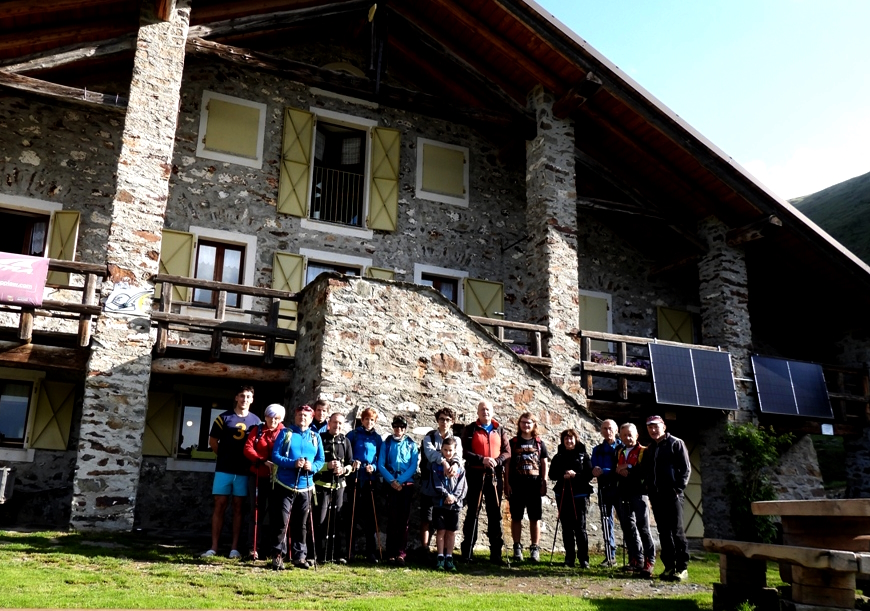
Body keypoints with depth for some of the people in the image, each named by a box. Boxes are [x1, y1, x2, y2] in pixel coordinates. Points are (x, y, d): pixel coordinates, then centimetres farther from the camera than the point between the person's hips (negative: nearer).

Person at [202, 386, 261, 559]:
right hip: (223, 469, -1)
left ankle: (234, 548, 7)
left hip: (243, 471, 1)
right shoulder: (224, 417, 2)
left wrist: (250, 460, 2)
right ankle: (214, 547, 3)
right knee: (220, 506, 0)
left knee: (238, 508, 4)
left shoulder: (256, 421, 6)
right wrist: (225, 456, 7)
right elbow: (212, 442, 6)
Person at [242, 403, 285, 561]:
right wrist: (264, 461, -20)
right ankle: (254, 548, 6)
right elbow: (248, 449, -7)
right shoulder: (257, 430, 4)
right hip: (258, 477, 1)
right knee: (257, 512, 4)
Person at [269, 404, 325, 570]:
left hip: (305, 487, 3)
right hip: (285, 485, -3)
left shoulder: (315, 437, 10)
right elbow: (275, 456, -6)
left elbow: (320, 460, 8)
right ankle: (278, 556, 3)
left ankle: (299, 556, 18)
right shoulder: (285, 433, 1)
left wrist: (312, 467, -15)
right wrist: (293, 463, -21)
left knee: (300, 524, 11)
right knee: (282, 523, -4)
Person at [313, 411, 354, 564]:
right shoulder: (320, 438, 0)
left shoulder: (345, 441, 11)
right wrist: (327, 465, -17)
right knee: (321, 520, -4)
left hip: (339, 485, 3)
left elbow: (351, 463, 11)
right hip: (322, 484, -3)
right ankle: (320, 555, 3)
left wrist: (345, 469, -10)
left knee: (337, 520, 6)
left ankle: (338, 554, 12)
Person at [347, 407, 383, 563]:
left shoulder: (377, 438, 10)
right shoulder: (353, 435, 5)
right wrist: (352, 462, -15)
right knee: (352, 514, 1)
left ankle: (371, 552, 7)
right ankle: (349, 551, 8)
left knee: (370, 515, 2)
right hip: (354, 478, -1)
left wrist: (373, 467, -8)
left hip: (370, 480, 1)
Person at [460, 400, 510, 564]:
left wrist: (497, 461, -14)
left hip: (495, 476, 2)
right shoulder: (470, 430, 3)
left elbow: (507, 452, 6)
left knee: (495, 513, 4)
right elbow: (465, 451, -6)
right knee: (473, 512, 2)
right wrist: (482, 459, -19)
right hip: (476, 475, -2)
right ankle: (467, 551, 8)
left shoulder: (500, 430, 11)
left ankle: (496, 552, 10)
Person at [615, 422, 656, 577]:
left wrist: (628, 470, -11)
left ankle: (649, 561, -1)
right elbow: (616, 471, 16)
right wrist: (619, 471, -6)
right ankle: (636, 559, 17)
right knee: (628, 528, 8)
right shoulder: (619, 453, 19)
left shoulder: (644, 452, -2)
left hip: (638, 493, -6)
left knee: (643, 527, -7)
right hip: (623, 495, 6)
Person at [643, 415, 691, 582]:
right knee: (663, 533, 7)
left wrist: (678, 489, -11)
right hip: (656, 496, 6)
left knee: (677, 532, -5)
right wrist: (649, 489, 5)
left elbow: (686, 468, -5)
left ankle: (682, 568, 0)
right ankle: (669, 567, 12)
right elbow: (646, 472, 20)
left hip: (672, 495, -6)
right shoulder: (649, 450, 19)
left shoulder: (676, 443, 1)